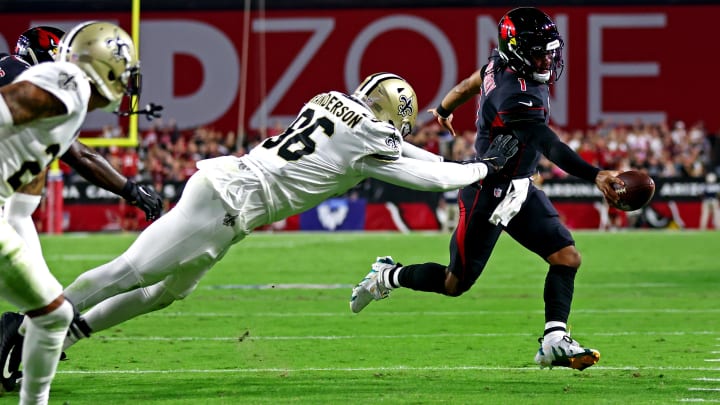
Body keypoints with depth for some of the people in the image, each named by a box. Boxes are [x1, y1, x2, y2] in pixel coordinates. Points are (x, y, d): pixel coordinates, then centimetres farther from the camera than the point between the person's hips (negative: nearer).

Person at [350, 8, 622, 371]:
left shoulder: (500, 64, -2)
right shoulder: (517, 96, -31)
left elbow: (471, 82, 19)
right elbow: (551, 147, -39)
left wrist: (444, 108, 39)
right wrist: (595, 177, -46)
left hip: (519, 190, 9)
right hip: (489, 194, -9)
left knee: (567, 257, -4)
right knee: (456, 284, 5)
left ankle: (555, 341, -7)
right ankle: (388, 276, 29)